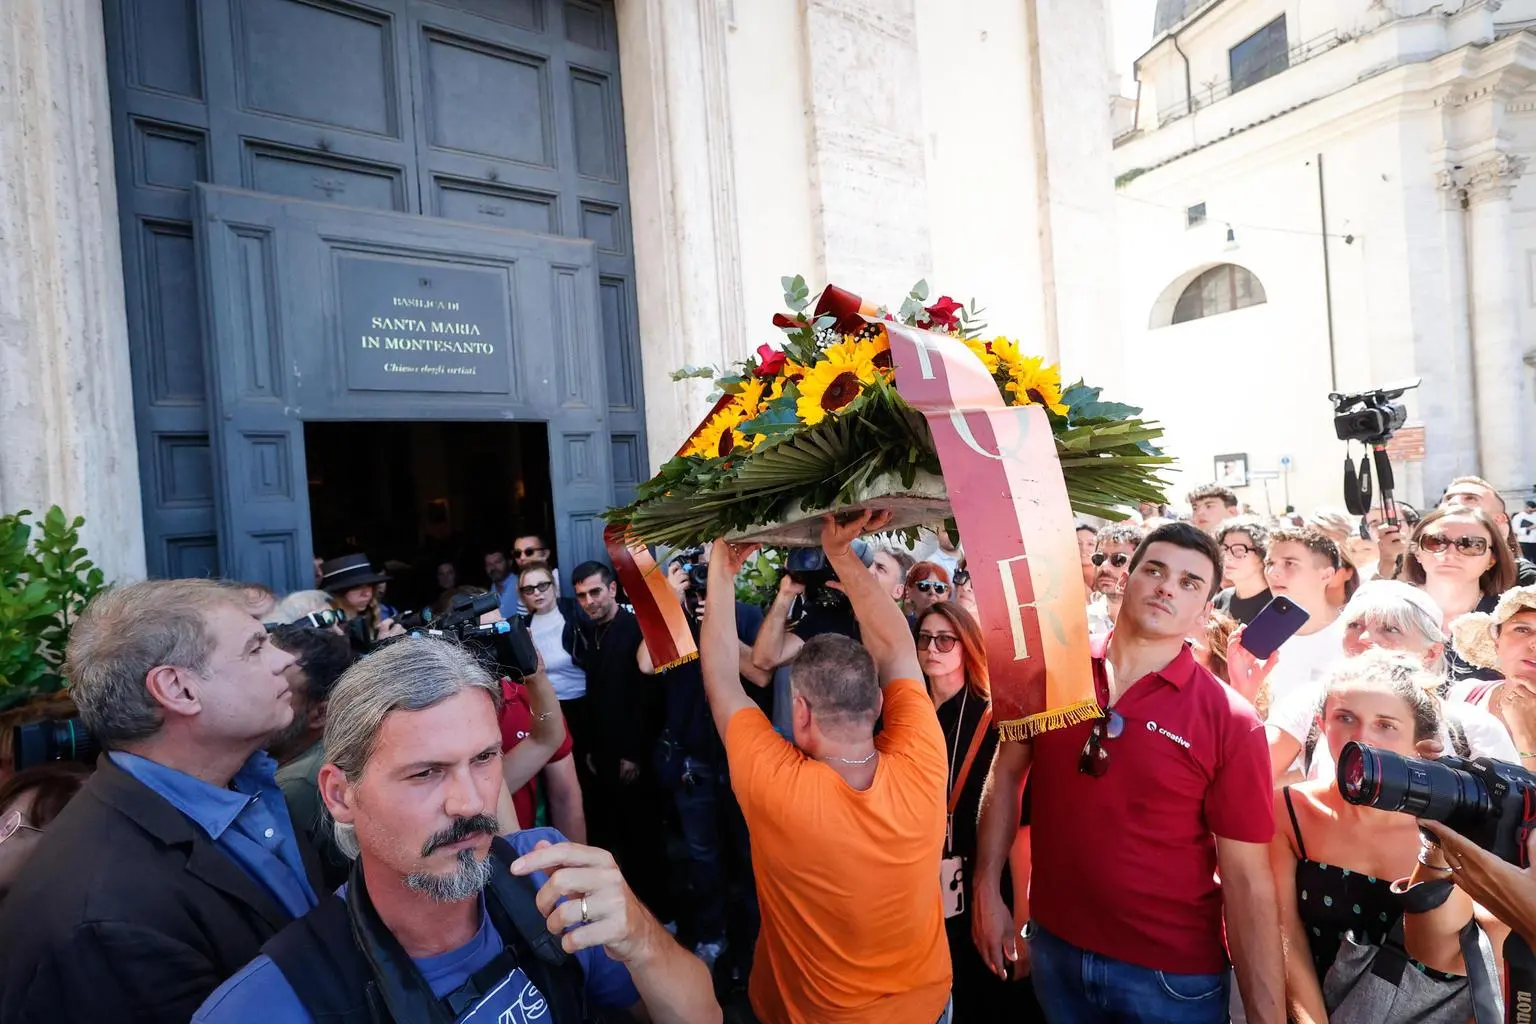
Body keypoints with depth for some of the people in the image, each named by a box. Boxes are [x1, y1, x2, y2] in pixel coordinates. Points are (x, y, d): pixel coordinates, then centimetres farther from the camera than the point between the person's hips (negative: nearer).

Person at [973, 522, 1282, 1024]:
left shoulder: (1231, 722, -14)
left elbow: (1247, 879, -12)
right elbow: (1006, 774, 2)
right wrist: (987, 892, 0)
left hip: (1173, 973, -2)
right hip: (1053, 945, 3)